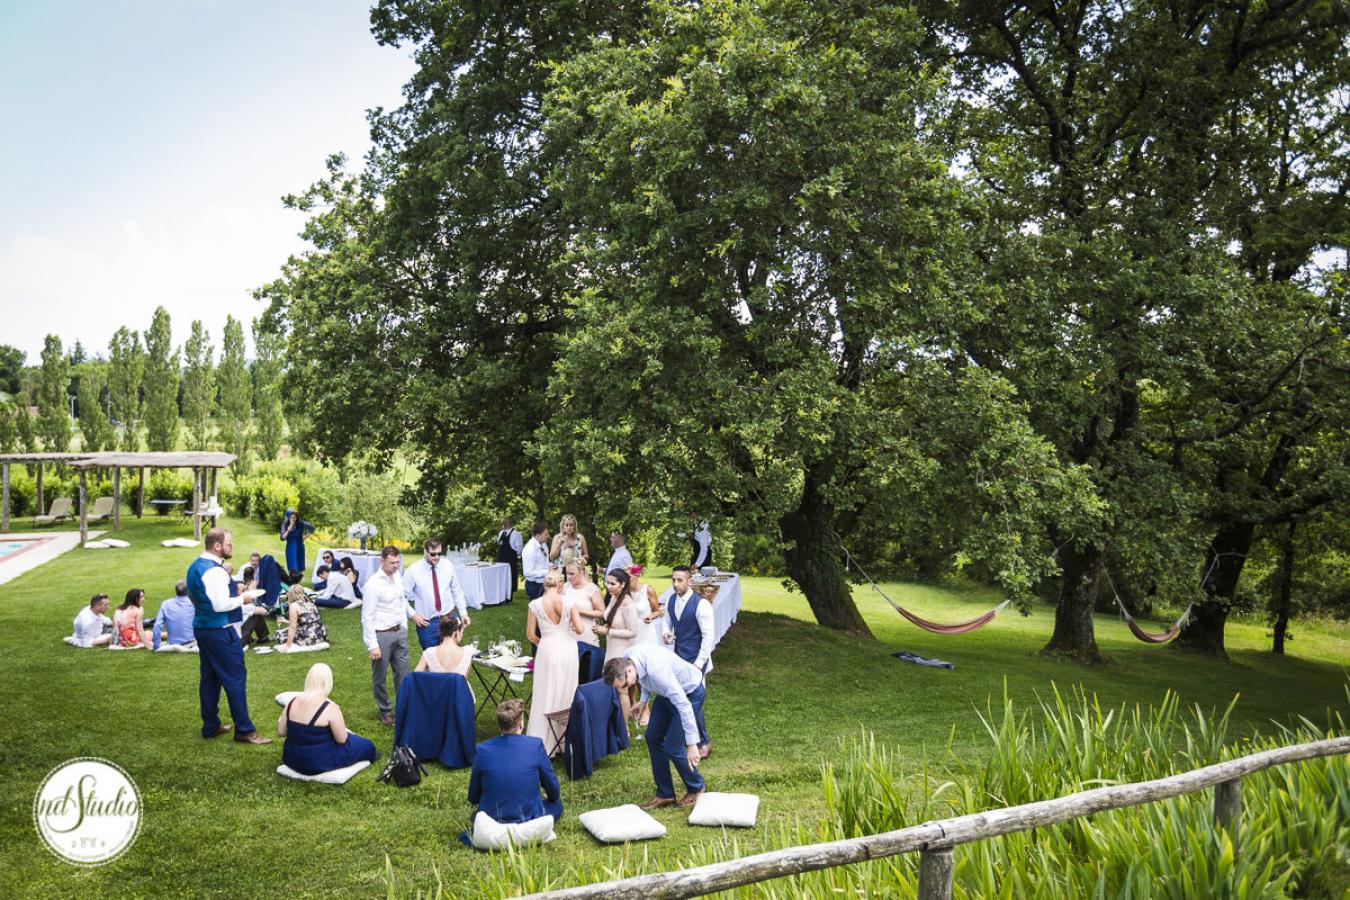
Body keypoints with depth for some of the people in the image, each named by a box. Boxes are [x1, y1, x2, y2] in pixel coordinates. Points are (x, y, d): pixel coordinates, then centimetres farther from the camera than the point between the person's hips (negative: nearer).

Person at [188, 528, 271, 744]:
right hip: (219, 631, -10)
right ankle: (244, 730, 1)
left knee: (209, 678, 16)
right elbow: (221, 605, -26)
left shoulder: (194, 566, 11)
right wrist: (242, 599, -10)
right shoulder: (214, 571, -21)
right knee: (236, 678, -4)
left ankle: (210, 726, 24)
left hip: (201, 627, 10)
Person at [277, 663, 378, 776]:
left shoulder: (292, 702, -6)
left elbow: (280, 732, 2)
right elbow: (342, 740, -14)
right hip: (317, 763, -6)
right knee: (365, 744, 14)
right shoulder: (330, 708, -22)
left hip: (291, 758, 7)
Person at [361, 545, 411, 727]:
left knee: (403, 673, 11)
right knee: (379, 677, 9)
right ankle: (385, 713, 24)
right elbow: (367, 617, -16)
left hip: (399, 632, 6)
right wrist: (372, 645, -17)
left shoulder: (398, 576, 2)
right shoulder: (374, 584, -18)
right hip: (381, 635, -6)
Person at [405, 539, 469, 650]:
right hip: (427, 623, -2)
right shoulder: (413, 570, -10)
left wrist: (463, 613, 3)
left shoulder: (448, 566, -1)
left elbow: (457, 592, 7)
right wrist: (413, 615, -7)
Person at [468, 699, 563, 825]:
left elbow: (473, 798, 2)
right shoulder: (535, 745, -13)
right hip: (529, 820, -3)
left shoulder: (482, 750, -9)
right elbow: (554, 792, -1)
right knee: (556, 804, 26)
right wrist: (554, 797, 23)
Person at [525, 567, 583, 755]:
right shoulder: (568, 602, -8)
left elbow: (530, 635, -2)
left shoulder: (535, 604, -6)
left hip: (547, 650, 0)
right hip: (568, 650, 1)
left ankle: (542, 742, 13)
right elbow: (579, 629, -9)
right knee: (566, 694, 14)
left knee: (546, 696, 9)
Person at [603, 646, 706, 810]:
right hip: (666, 691, 8)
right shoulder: (626, 659, -17)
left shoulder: (656, 670, -41)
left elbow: (683, 705, -39)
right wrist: (644, 699, 6)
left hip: (689, 693, -8)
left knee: (673, 747, -8)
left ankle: (696, 789, 17)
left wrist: (692, 743, -38)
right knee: (653, 738, 7)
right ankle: (665, 795, 19)